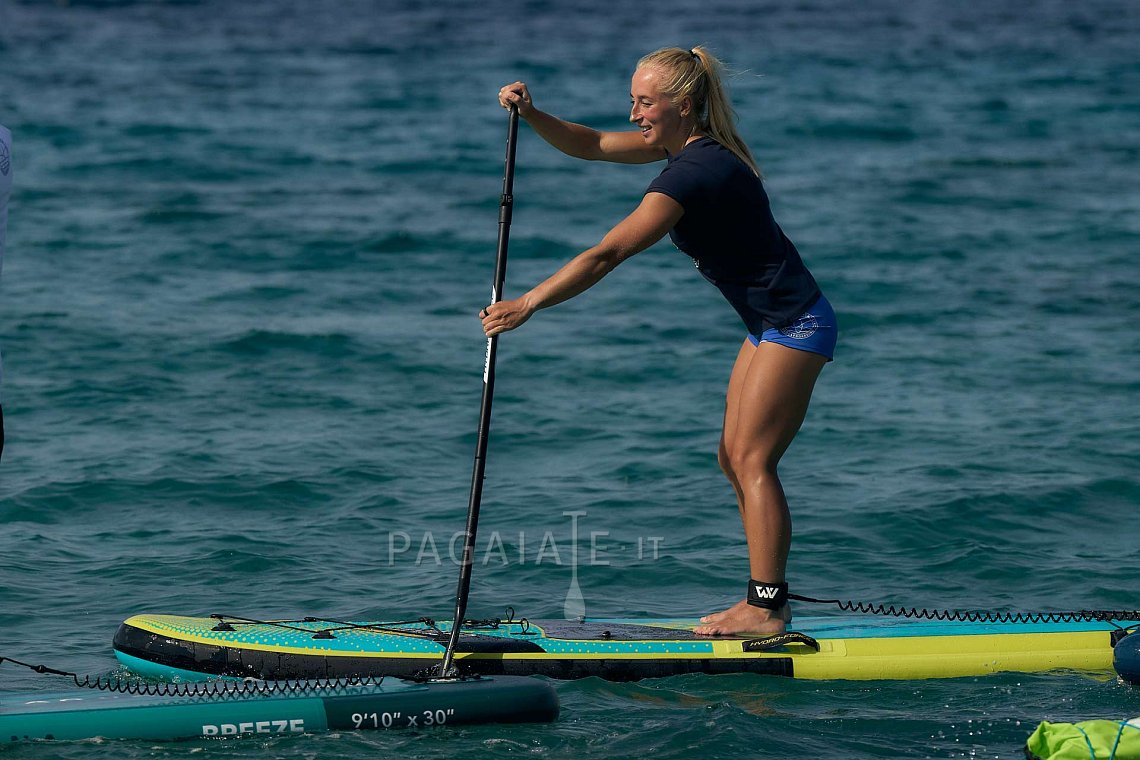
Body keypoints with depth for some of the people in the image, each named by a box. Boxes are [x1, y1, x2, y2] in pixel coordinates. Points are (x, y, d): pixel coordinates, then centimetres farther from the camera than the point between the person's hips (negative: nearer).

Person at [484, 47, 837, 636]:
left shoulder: (691, 174, -24)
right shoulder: (692, 145, 6)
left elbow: (606, 256, -27)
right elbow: (592, 145, 13)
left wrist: (527, 305, -26)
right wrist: (530, 114, -3)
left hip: (794, 326, -10)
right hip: (773, 323, 10)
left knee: (751, 461, -10)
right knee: (734, 459, 10)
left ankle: (768, 609, -8)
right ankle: (764, 599, 13)